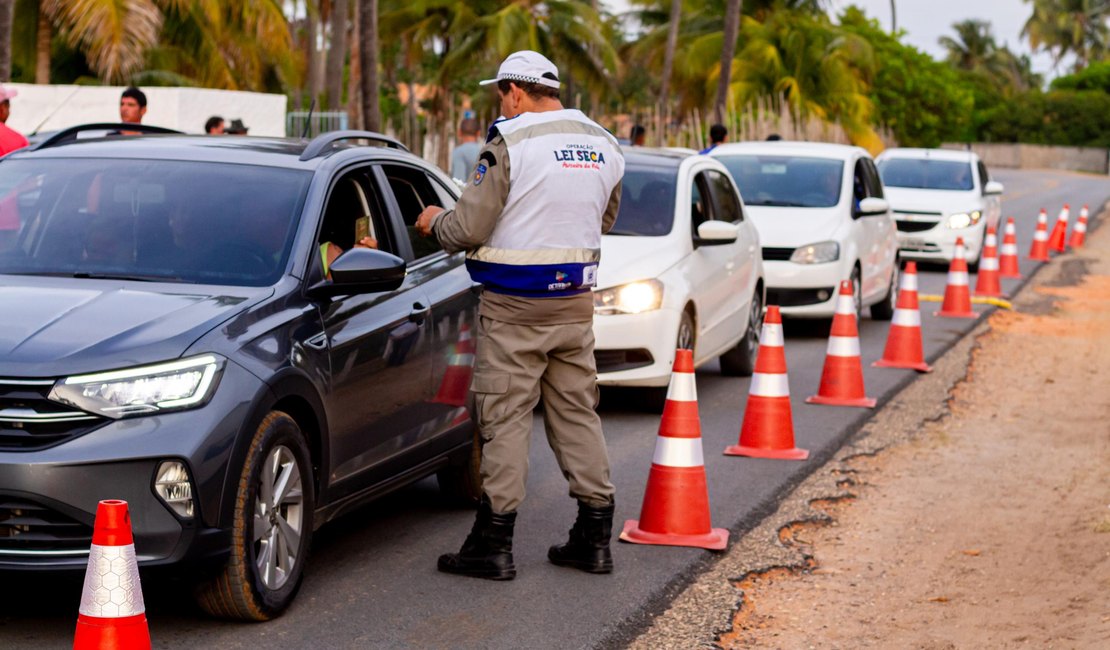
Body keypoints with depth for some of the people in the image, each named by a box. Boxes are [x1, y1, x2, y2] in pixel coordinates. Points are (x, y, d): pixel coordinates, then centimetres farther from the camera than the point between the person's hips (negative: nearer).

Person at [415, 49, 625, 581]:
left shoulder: (509, 144, -14)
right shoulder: (604, 146, 8)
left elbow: (470, 227, -15)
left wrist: (435, 222, 5)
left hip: (514, 307, -6)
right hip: (576, 302, 6)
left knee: (505, 418, -1)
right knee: (576, 412, 13)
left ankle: (494, 542, 1)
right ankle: (595, 536, 16)